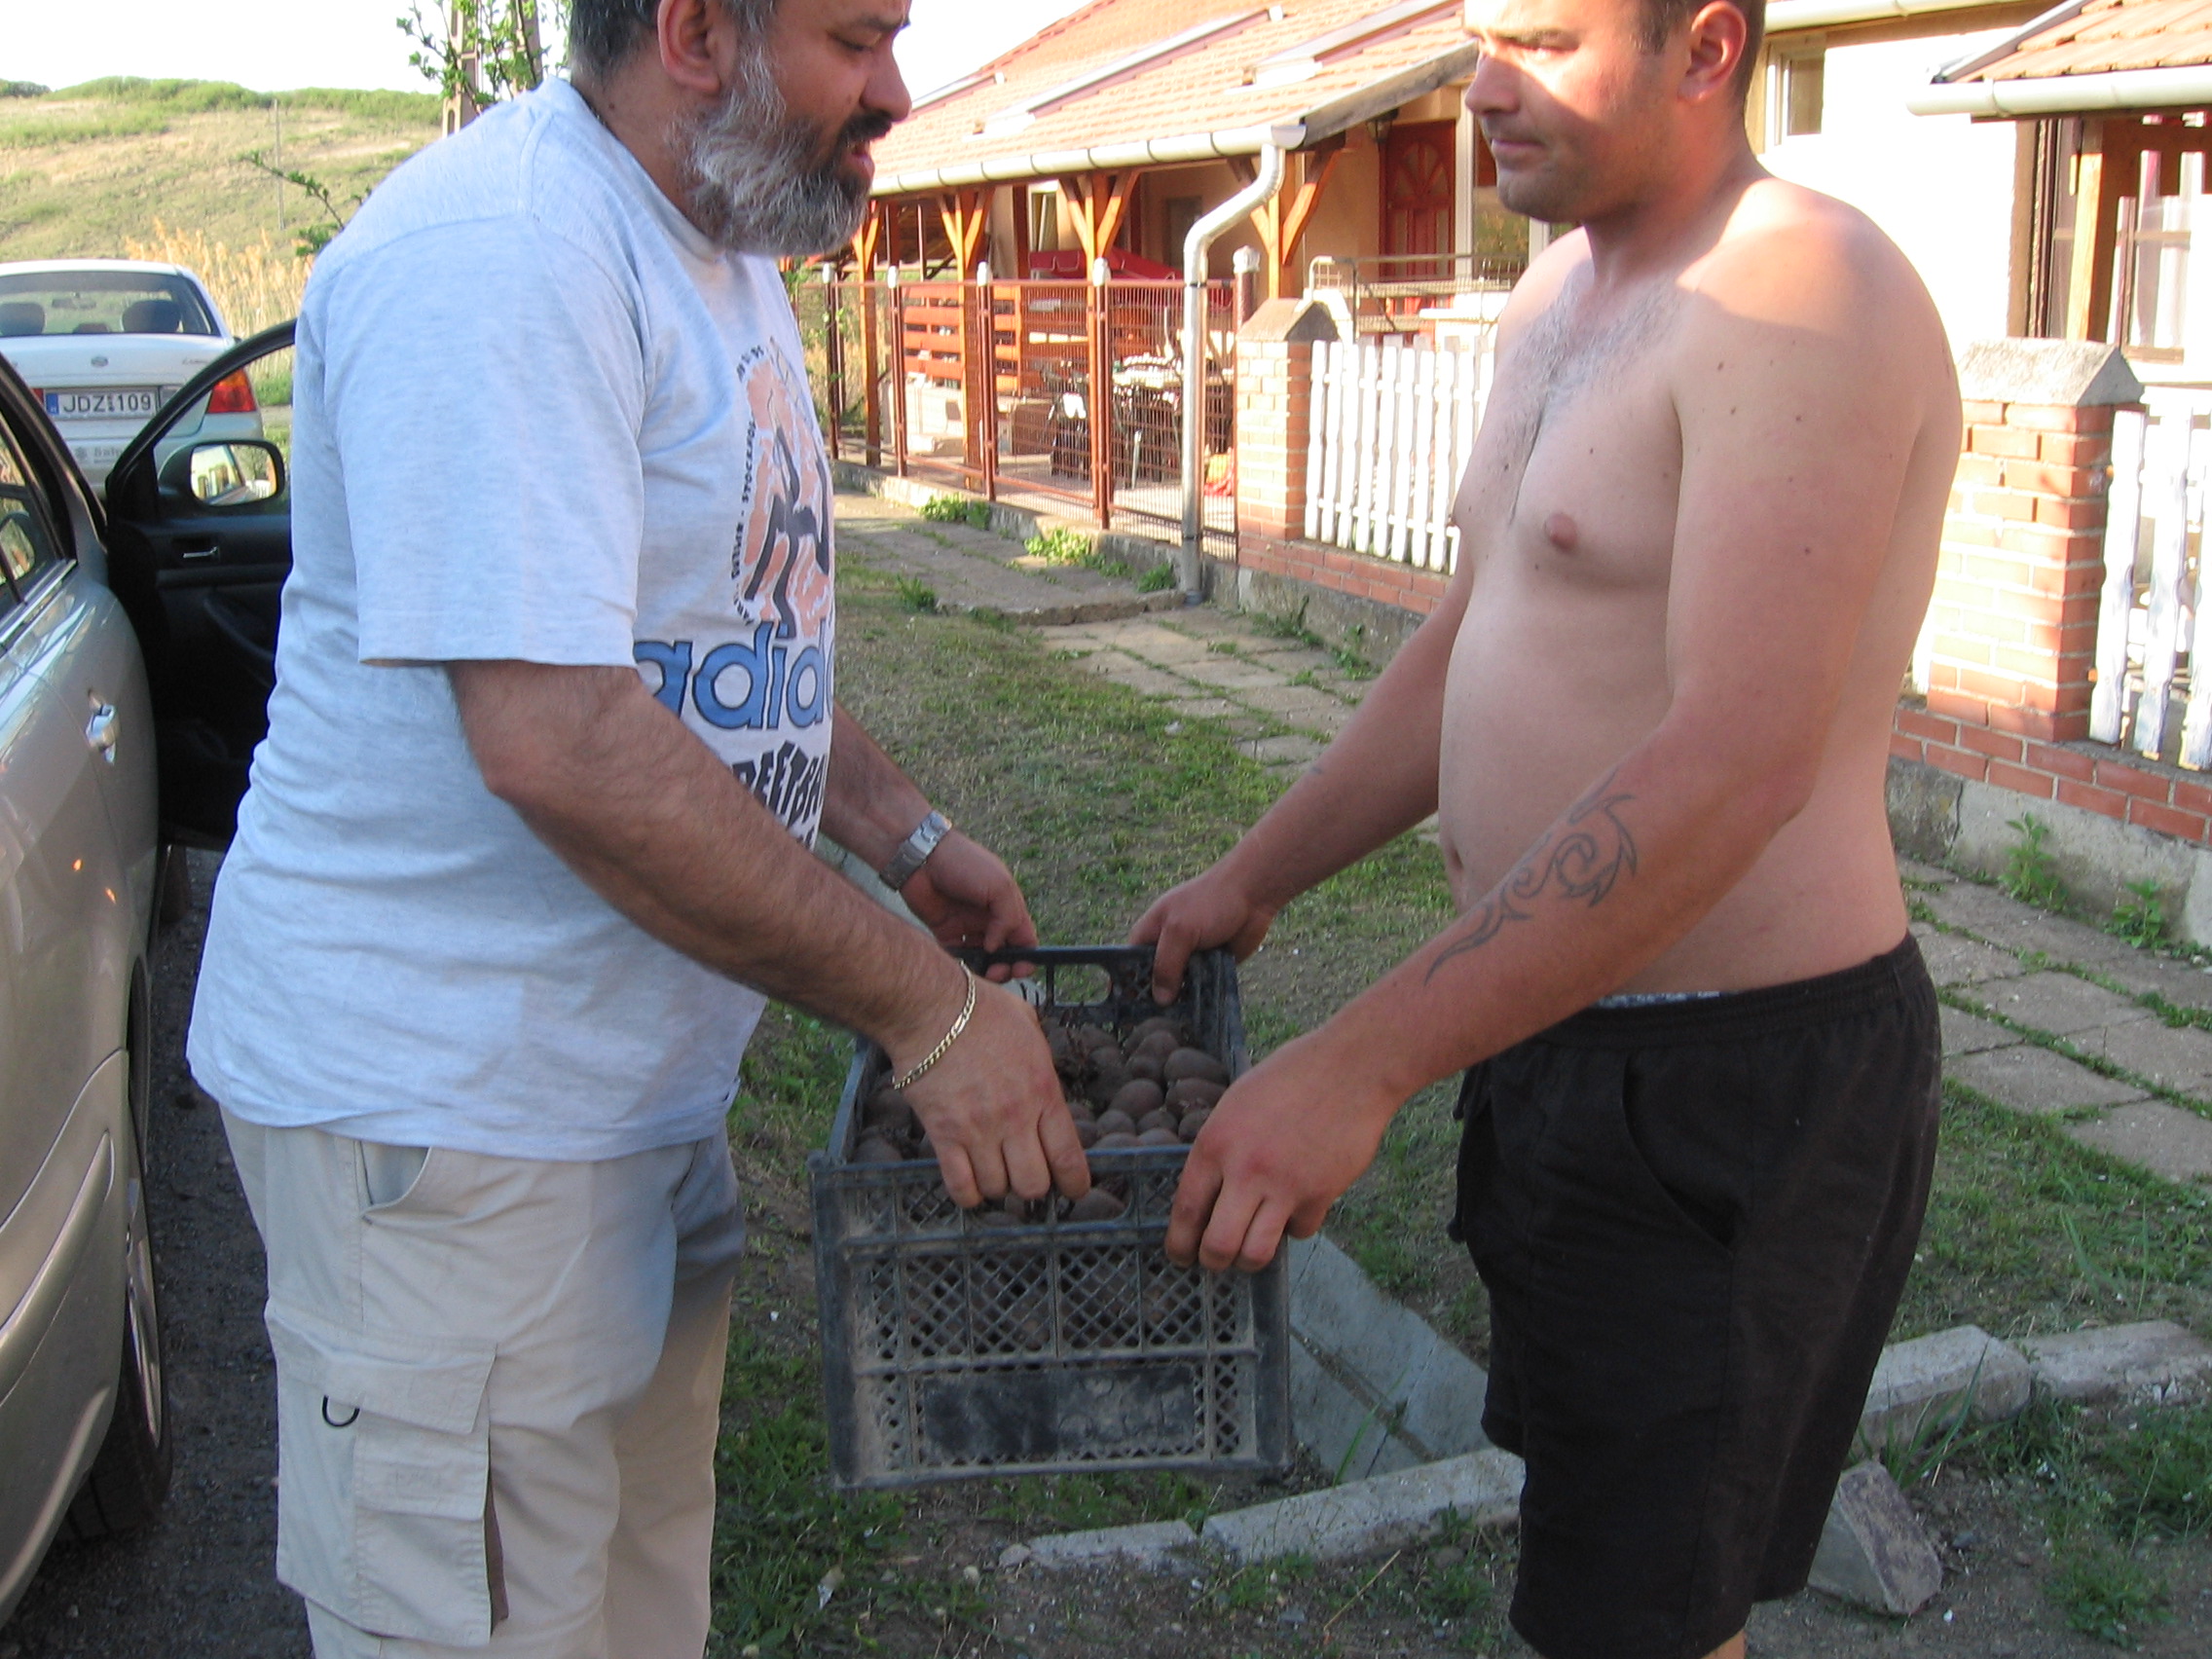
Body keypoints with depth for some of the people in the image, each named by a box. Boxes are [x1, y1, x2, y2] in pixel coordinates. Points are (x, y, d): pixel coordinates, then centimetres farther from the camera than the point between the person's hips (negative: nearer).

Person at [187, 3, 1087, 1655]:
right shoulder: (499, 253, -22)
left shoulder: (720, 251, 12)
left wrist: (911, 838, 12)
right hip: (441, 1093, -9)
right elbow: (557, 741, -30)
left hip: (642, 1071, 9)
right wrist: (929, 1010, -25)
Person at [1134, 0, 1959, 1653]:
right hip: (1558, 1026, 9)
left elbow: (1735, 767, -30)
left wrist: (1361, 1064, -33)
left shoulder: (1800, 295, -20)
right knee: (1585, 1495, 23)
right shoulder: (1556, 303, 11)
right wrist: (1258, 876, 16)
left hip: (1729, 1083, -9)